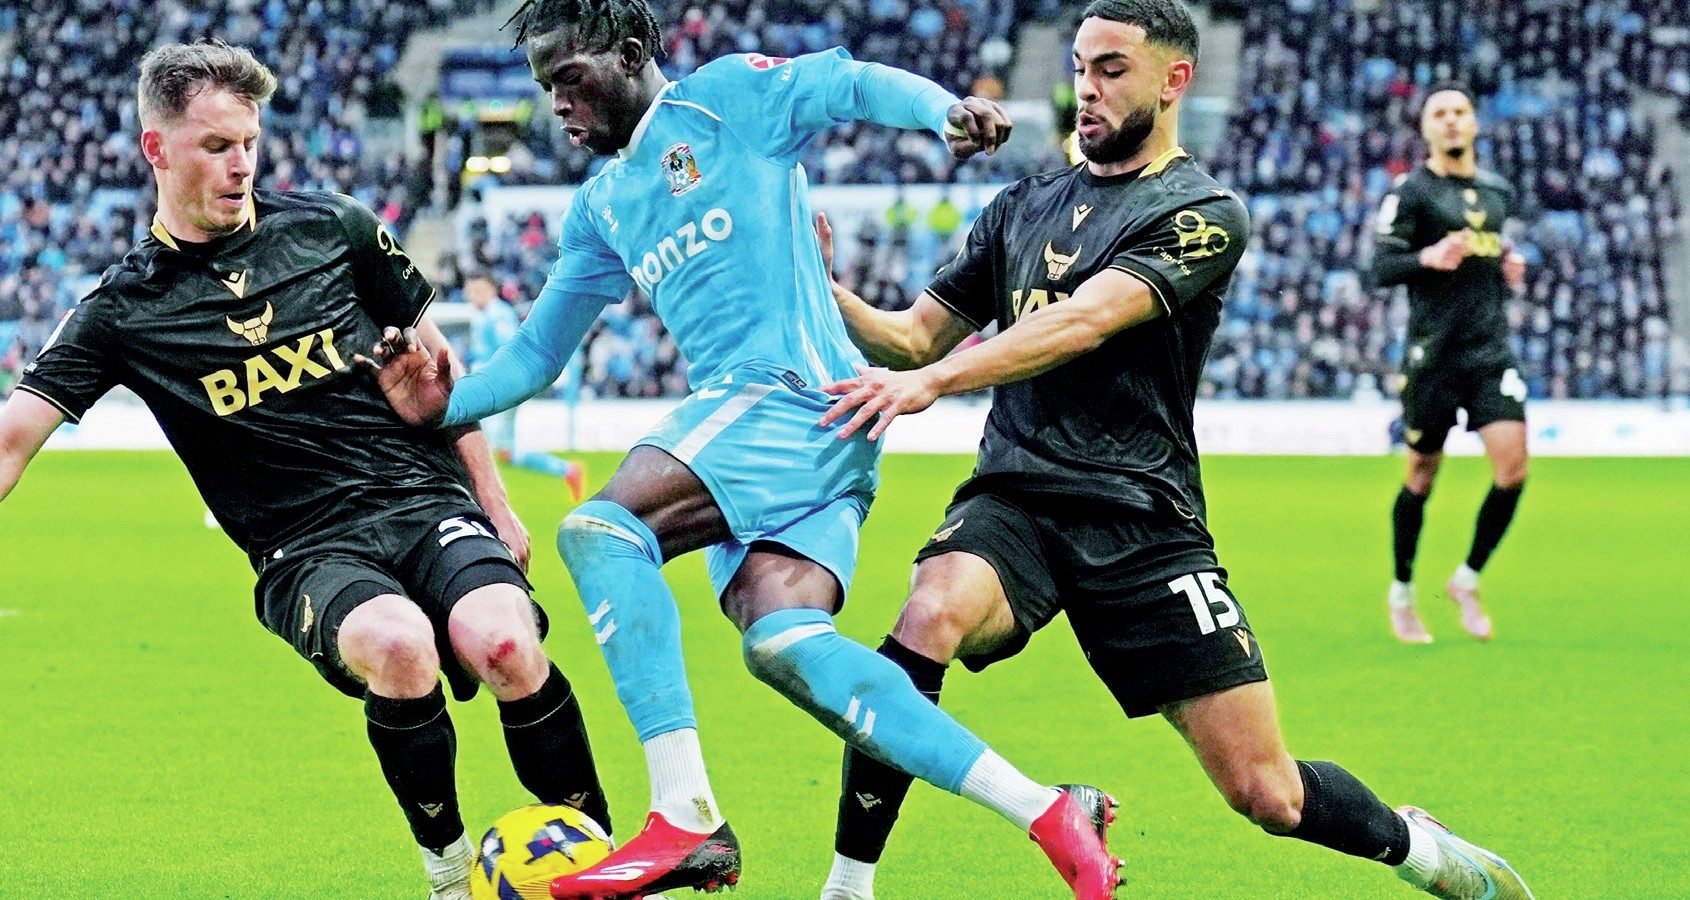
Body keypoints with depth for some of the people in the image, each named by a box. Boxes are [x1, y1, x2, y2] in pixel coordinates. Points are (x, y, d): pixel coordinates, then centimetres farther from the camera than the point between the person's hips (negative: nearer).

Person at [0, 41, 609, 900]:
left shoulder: (334, 230, 6)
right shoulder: (123, 310, 2)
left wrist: (494, 505, 18)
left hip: (428, 502, 1)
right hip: (307, 552, -1)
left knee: (503, 643, -32)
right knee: (397, 644, -36)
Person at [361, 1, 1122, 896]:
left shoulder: (726, 96, 7)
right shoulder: (600, 210, 28)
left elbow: (854, 84, -7)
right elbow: (536, 354, 31)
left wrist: (947, 109, -27)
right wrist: (446, 404, 13)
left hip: (796, 386, -7)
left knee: (599, 526, -21)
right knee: (781, 643, -16)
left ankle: (685, 818, -29)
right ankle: (1046, 812, -17)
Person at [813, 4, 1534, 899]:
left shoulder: (1203, 214, -2)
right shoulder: (1023, 206, 16)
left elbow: (1083, 323, -18)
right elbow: (916, 335, 16)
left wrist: (930, 382, -30)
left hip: (1141, 517, -3)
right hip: (1014, 500, 3)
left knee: (1268, 794, -5)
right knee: (930, 616, -33)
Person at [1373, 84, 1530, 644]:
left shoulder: (1498, 193, 14)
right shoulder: (1411, 191, -4)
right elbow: (1381, 267, -10)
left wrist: (1511, 269, 7)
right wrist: (1429, 257, -28)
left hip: (1492, 351, 4)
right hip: (1433, 351, -4)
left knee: (1513, 466, -9)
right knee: (1422, 473, 4)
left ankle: (1468, 579, 10)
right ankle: (1401, 591, 23)